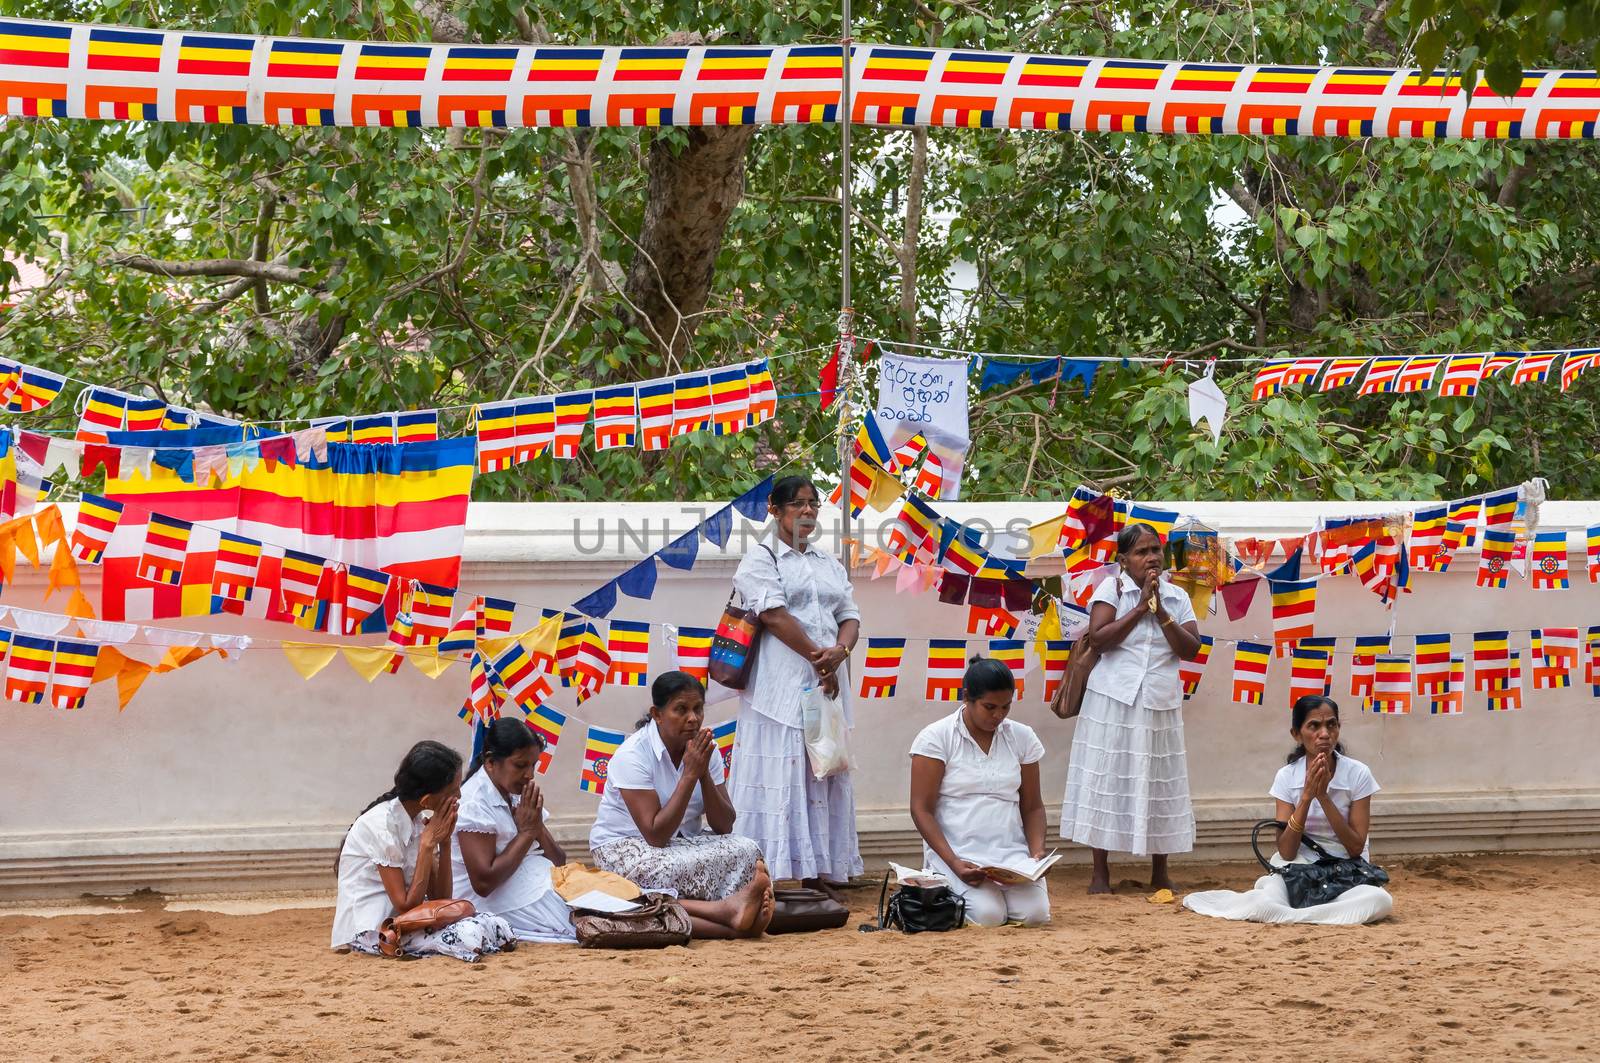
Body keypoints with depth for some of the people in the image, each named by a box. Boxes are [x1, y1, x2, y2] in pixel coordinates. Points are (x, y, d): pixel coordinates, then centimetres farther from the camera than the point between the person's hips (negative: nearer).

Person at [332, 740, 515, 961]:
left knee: (499, 927, -15)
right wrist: (427, 844, -17)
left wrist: (444, 842, -7)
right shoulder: (383, 825, -18)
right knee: (468, 937, -31)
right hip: (370, 931, -8)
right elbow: (406, 905, -20)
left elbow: (440, 899, 3)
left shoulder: (420, 820, 7)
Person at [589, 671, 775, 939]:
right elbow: (655, 836, -25)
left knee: (746, 850, -23)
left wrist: (704, 774, -19)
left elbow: (724, 827, -6)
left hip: (683, 843, 5)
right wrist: (690, 774, -24)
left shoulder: (705, 750, -1)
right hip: (623, 847, -5)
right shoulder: (633, 754, -18)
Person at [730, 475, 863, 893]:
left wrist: (839, 652, -11)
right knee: (780, 776, -9)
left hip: (827, 684, 6)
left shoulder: (830, 564, 20)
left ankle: (818, 874, 7)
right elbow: (774, 615, -12)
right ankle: (769, 878, -11)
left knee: (823, 776, 5)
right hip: (780, 688, -6)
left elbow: (850, 616, 11)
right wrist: (817, 657, -15)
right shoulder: (760, 559, 1)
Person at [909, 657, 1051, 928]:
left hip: (1011, 852, 3)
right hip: (956, 852, -3)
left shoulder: (1022, 738, 9)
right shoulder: (936, 738, -4)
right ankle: (948, 893, 7)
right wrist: (954, 863, -19)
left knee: (1035, 913, -22)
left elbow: (1032, 807, 13)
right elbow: (922, 810, -6)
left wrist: (1037, 851, -7)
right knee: (988, 915, -27)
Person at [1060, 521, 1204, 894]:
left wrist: (1160, 611, -10)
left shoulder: (1176, 597, 9)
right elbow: (1098, 638, -13)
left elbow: (1191, 649, -1)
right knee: (1107, 781, -1)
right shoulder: (1111, 588, -1)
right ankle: (1100, 873, 6)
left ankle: (1160, 873, 15)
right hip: (1114, 700, -3)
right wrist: (1140, 607, -13)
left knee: (1158, 783, 5)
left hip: (1161, 703, 3)